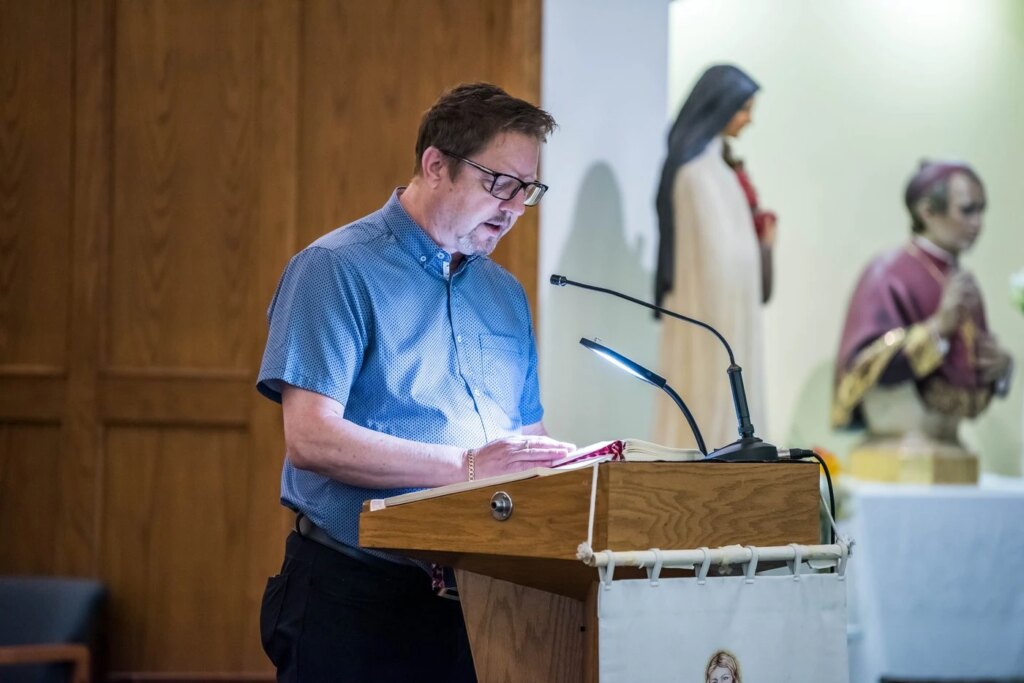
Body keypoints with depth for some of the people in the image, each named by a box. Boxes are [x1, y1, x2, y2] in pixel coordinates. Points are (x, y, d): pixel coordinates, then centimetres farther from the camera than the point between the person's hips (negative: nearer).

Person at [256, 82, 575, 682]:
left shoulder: (506, 294, 16)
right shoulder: (336, 269, -6)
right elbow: (311, 438, -16)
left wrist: (566, 465, -5)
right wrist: (468, 465, -20)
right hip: (354, 593, -6)